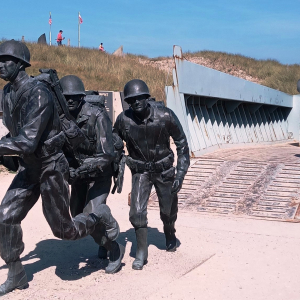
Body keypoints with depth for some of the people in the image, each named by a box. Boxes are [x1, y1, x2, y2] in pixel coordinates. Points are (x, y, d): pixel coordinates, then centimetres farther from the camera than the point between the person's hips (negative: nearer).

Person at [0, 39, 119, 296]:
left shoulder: (38, 94, -25)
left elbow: (27, 142, -31)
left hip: (51, 167, -7)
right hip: (29, 169, 7)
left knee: (63, 230, 0)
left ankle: (99, 214, 27)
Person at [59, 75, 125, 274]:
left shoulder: (98, 116, -27)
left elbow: (107, 154, -31)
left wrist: (80, 170, -39)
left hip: (100, 175, -6)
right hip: (78, 172, 7)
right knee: (78, 214, 17)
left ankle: (115, 250, 10)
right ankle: (104, 242, 44)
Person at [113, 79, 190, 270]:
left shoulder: (165, 116, -21)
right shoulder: (124, 120, -17)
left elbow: (182, 144, -11)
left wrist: (181, 174, -14)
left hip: (164, 170, 0)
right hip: (140, 172, 0)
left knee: (168, 210, 14)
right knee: (137, 212, -11)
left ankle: (170, 235, 46)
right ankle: (141, 253, 6)